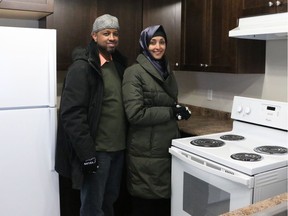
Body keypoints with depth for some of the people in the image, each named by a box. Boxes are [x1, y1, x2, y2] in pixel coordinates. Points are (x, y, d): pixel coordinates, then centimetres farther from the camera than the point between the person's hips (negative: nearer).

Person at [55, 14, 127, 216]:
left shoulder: (119, 64, 10)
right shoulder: (82, 67, -13)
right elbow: (72, 115, -18)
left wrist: (127, 141, 11)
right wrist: (87, 154, -19)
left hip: (118, 148, 7)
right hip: (96, 151, -7)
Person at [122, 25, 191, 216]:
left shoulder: (167, 71, 10)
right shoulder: (134, 73, -12)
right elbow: (135, 114, -22)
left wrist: (179, 110, 5)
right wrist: (171, 112, -18)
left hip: (168, 147, 7)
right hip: (146, 152, -7)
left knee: (166, 200, 17)